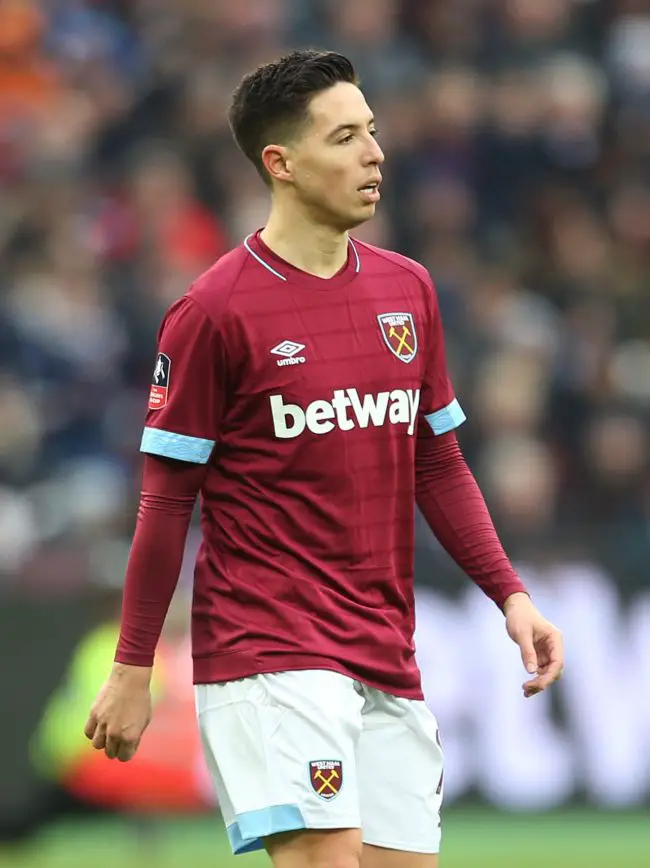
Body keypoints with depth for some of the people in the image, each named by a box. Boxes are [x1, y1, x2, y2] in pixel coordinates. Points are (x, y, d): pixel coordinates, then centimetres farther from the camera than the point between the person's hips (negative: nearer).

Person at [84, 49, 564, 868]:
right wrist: (131, 669, -5)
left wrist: (510, 594, 7)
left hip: (388, 661, 6)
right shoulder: (214, 310, -8)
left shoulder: (408, 290, 10)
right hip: (267, 649, -6)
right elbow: (166, 499, -5)